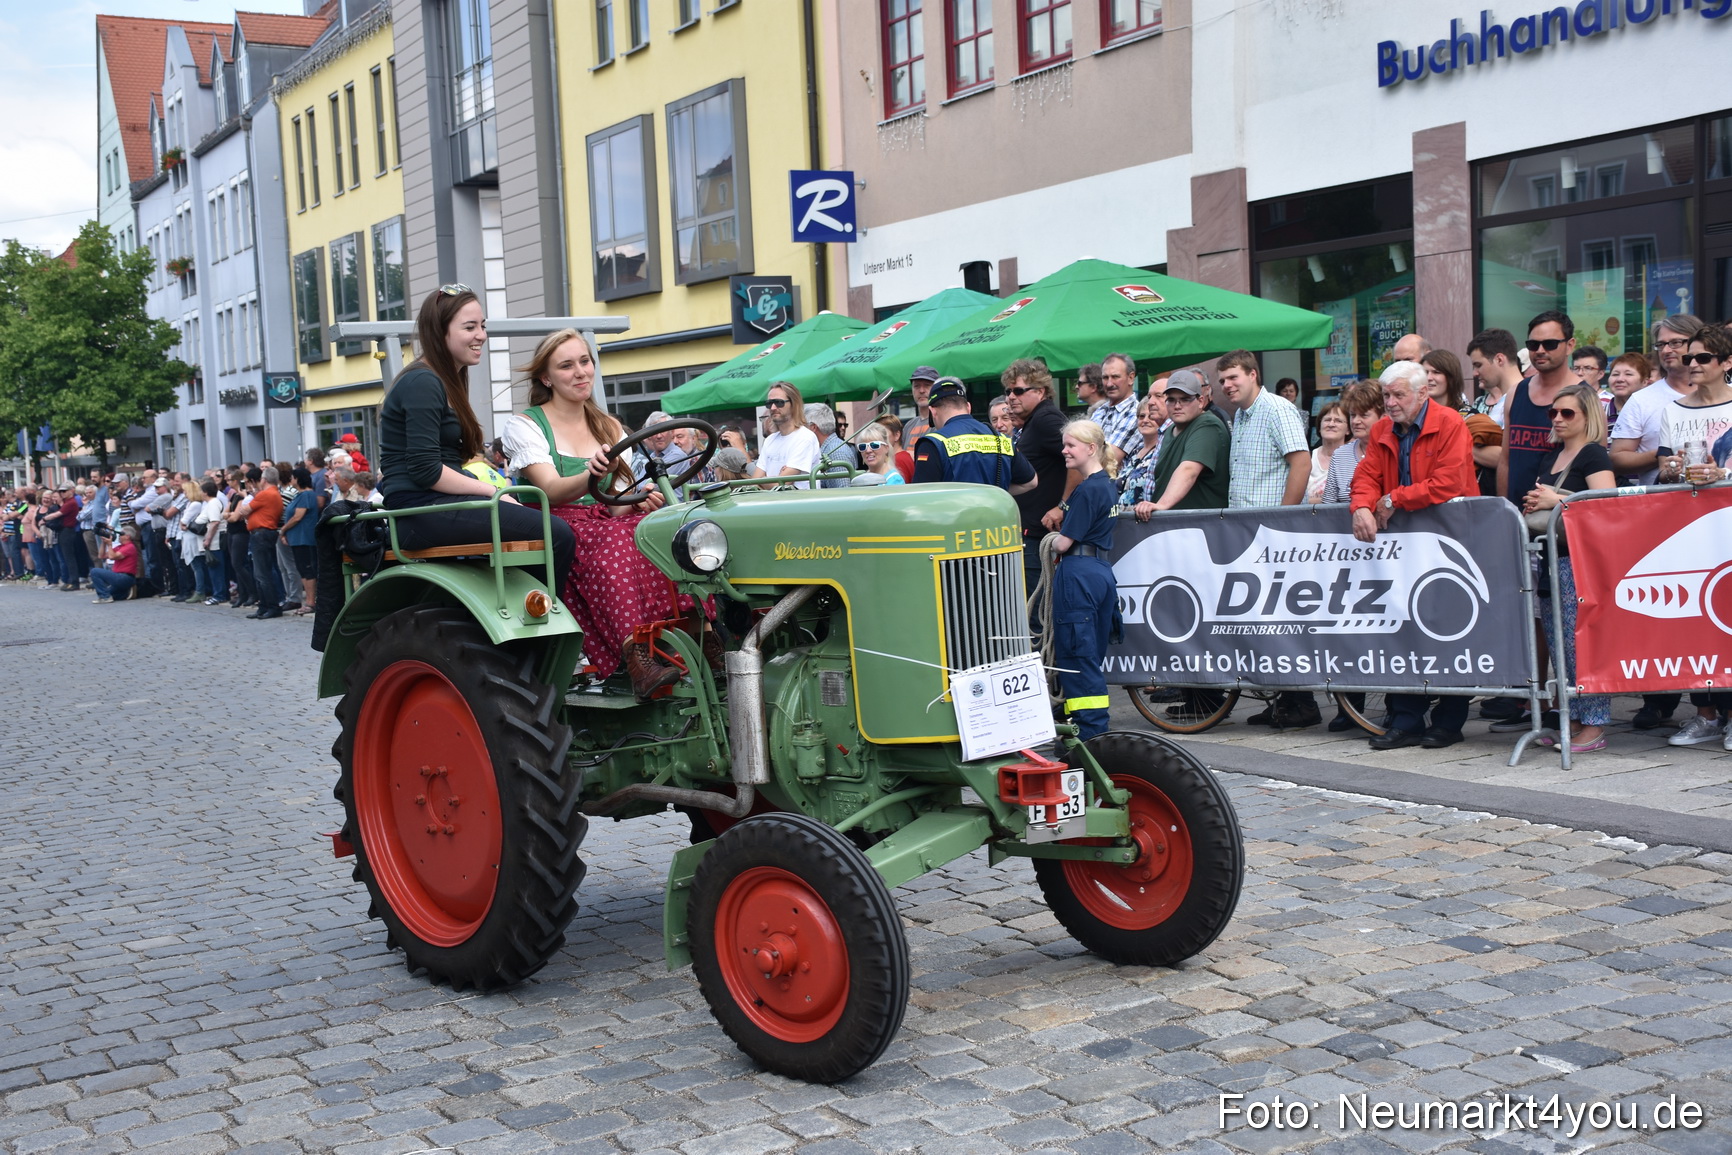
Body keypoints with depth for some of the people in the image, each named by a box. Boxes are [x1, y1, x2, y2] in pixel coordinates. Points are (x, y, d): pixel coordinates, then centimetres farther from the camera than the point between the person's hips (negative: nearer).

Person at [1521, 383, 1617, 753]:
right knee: (1557, 644, 10)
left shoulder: (1593, 455, -7)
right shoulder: (1552, 455, 18)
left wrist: (1557, 501, -16)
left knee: (1579, 642, -9)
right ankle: (1573, 719, 18)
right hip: (1549, 557, 9)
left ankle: (1594, 726, -4)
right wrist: (1535, 507, 10)